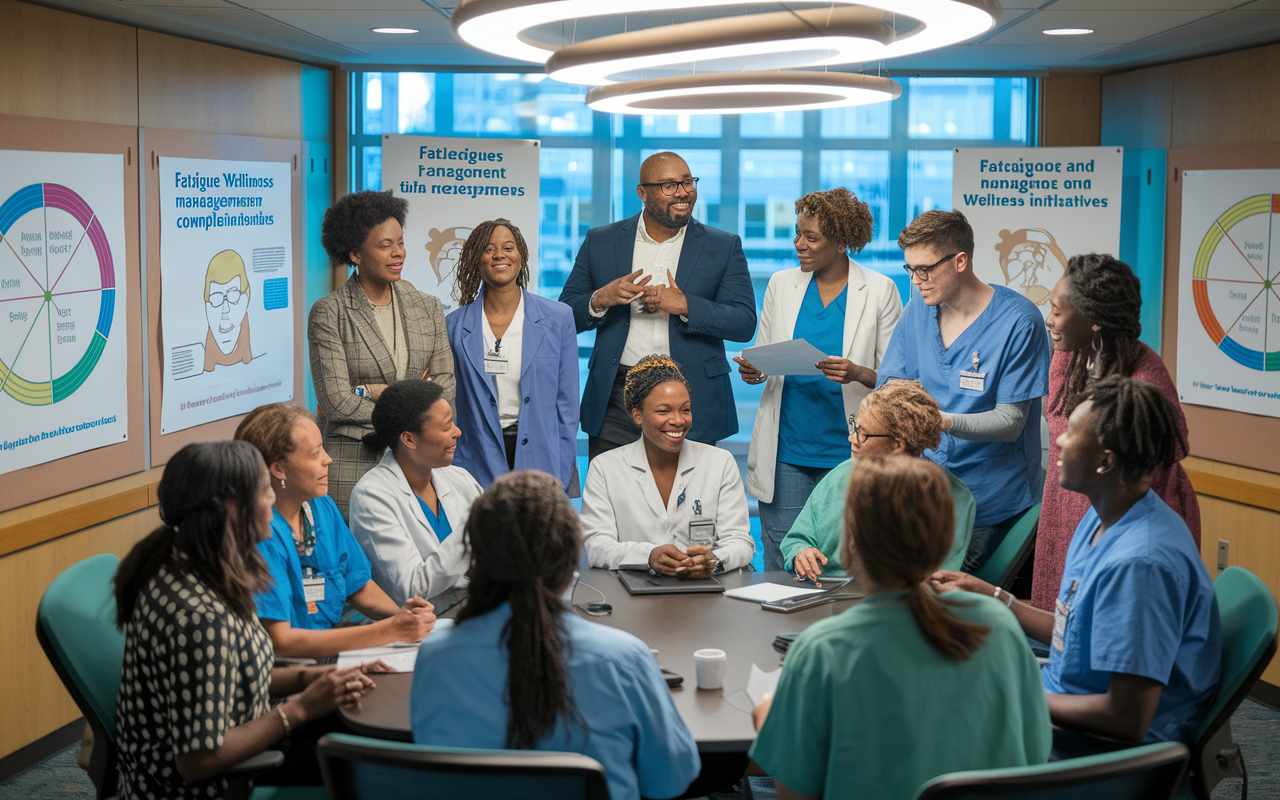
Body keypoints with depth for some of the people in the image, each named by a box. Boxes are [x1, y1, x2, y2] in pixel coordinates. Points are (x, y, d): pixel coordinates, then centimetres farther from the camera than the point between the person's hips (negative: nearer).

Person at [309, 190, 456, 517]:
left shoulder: (428, 308, 10)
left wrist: (374, 392, -8)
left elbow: (445, 391, 5)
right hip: (352, 467, -4)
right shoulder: (327, 314, -4)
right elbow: (337, 401, -11)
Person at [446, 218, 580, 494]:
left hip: (541, 460, 0)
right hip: (478, 468, 0)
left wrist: (561, 475, -3)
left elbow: (567, 402, 3)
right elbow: (449, 404, 8)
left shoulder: (558, 318, 3)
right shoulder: (455, 325, 4)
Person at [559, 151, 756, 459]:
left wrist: (685, 306, -16)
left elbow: (745, 324, -2)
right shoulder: (600, 242, 9)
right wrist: (600, 300, -12)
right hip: (615, 401, 1)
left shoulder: (724, 247, 6)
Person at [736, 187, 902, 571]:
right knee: (781, 566, 2)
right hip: (786, 450, 3)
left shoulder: (880, 290, -1)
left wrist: (857, 374, -20)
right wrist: (751, 370, -5)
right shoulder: (781, 284, 10)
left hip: (848, 451, -3)